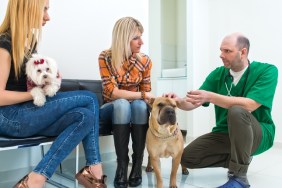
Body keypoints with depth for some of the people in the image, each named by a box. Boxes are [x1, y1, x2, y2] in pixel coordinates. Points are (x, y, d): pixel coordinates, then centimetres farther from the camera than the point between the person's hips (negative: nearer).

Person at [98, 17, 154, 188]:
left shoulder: (145, 61, -5)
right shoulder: (106, 57, -13)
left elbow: (146, 94, 0)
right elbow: (111, 91, -22)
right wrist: (141, 95, -27)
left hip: (137, 109, 2)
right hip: (113, 108, -2)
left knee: (140, 105, -34)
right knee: (122, 104, -37)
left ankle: (138, 164, -24)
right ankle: (122, 165, -29)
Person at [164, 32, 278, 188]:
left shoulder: (267, 71, -14)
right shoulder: (217, 74, -1)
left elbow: (249, 105, -30)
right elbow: (193, 103, -5)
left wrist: (210, 96, -36)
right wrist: (178, 101, -27)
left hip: (259, 134, -5)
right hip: (224, 133, 5)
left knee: (237, 111, -37)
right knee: (187, 158, -8)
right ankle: (240, 159, 10)